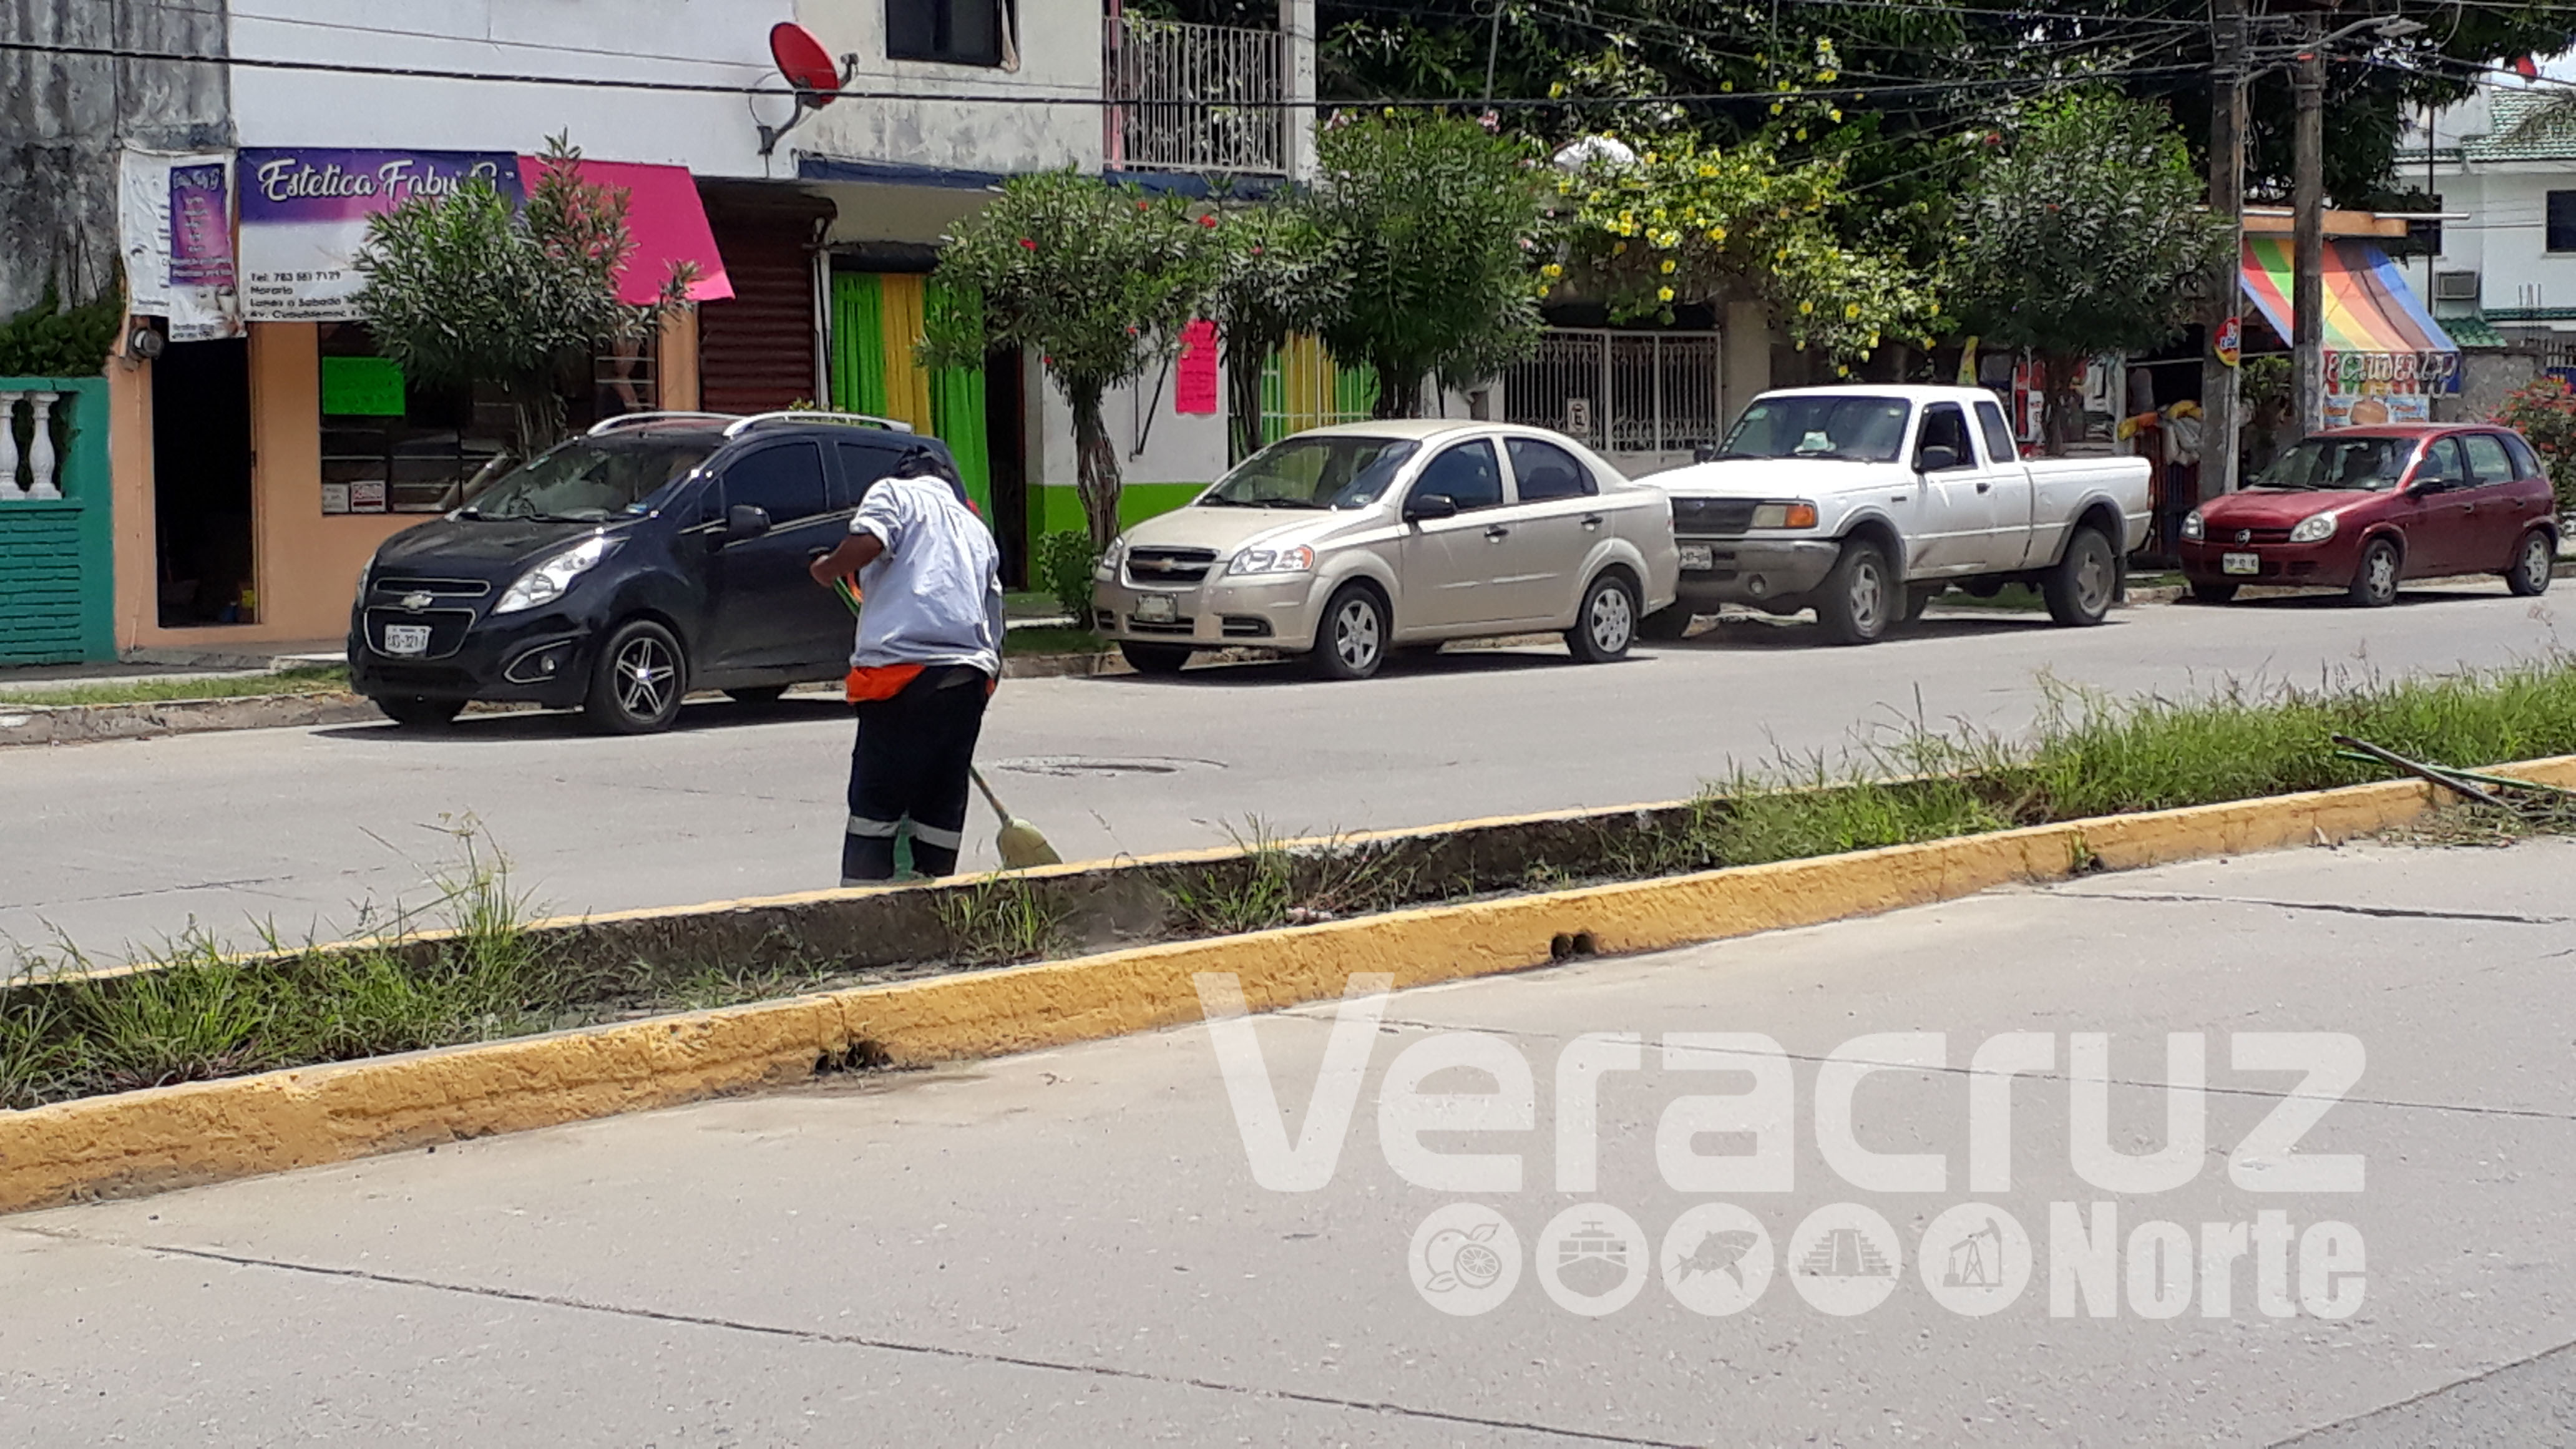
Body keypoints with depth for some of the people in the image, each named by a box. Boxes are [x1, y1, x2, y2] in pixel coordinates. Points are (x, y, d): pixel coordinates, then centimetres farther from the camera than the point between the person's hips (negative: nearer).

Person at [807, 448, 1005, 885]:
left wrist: (828, 569, 8)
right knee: (943, 805, 11)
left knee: (876, 802, -4)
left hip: (903, 664, -5)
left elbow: (867, 543, -10)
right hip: (972, 675, 6)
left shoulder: (893, 492, 11)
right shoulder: (976, 529, 29)